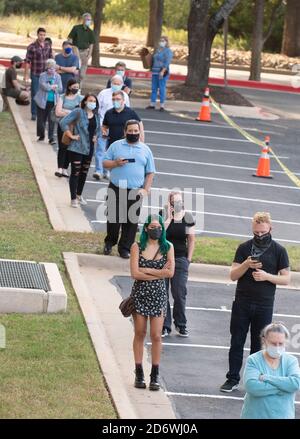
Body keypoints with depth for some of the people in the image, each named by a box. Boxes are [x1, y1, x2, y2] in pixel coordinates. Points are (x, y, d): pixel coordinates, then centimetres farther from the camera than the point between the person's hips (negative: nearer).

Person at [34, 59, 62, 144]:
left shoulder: (57, 76, 5)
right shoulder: (43, 76, -4)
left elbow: (60, 89, -2)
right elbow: (44, 86, -18)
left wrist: (49, 87, -16)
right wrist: (53, 86, -11)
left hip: (53, 102, 1)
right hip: (43, 101, -1)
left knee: (51, 120, -4)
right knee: (41, 119, 8)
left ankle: (51, 138, -1)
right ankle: (41, 135, 27)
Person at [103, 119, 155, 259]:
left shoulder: (145, 150, 8)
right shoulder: (116, 146, 7)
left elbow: (150, 173, 9)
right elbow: (105, 163, 7)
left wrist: (146, 189, -3)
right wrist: (116, 163, -13)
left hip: (135, 191, 0)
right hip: (116, 189, 0)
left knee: (131, 221, 0)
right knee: (113, 218, 4)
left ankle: (125, 248, 10)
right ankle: (109, 242, 24)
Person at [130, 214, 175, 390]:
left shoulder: (167, 247, 1)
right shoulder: (137, 247, -1)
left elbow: (170, 272, -9)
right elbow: (135, 273, -10)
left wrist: (146, 270, -10)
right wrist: (158, 273, -11)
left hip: (158, 295, 0)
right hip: (140, 294, 0)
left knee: (156, 336, -2)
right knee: (140, 334, 6)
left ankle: (155, 376, 6)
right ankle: (139, 374, 13)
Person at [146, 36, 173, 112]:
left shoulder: (168, 51, -6)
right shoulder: (157, 50, 18)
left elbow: (167, 62, -14)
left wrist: (163, 71, -21)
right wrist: (152, 69, 16)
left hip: (162, 72, -8)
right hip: (155, 72, 8)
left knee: (162, 88, -7)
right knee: (154, 88, 8)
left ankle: (162, 105, -3)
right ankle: (152, 104, 13)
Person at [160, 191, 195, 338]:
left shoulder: (187, 217, 0)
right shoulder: (162, 215, -6)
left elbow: (191, 240, 6)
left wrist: (188, 260, 2)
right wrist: (168, 217, -20)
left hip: (180, 259, 1)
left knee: (180, 293, 0)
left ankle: (181, 324, 16)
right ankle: (165, 325, 11)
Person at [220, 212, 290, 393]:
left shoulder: (279, 250, 0)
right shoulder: (244, 248, 2)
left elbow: (286, 278, -1)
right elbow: (233, 275, 0)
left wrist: (267, 276, -18)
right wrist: (246, 265, -19)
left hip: (264, 305, -1)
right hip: (242, 302, 1)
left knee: (259, 344, 5)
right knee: (236, 342, 4)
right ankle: (233, 379, 13)